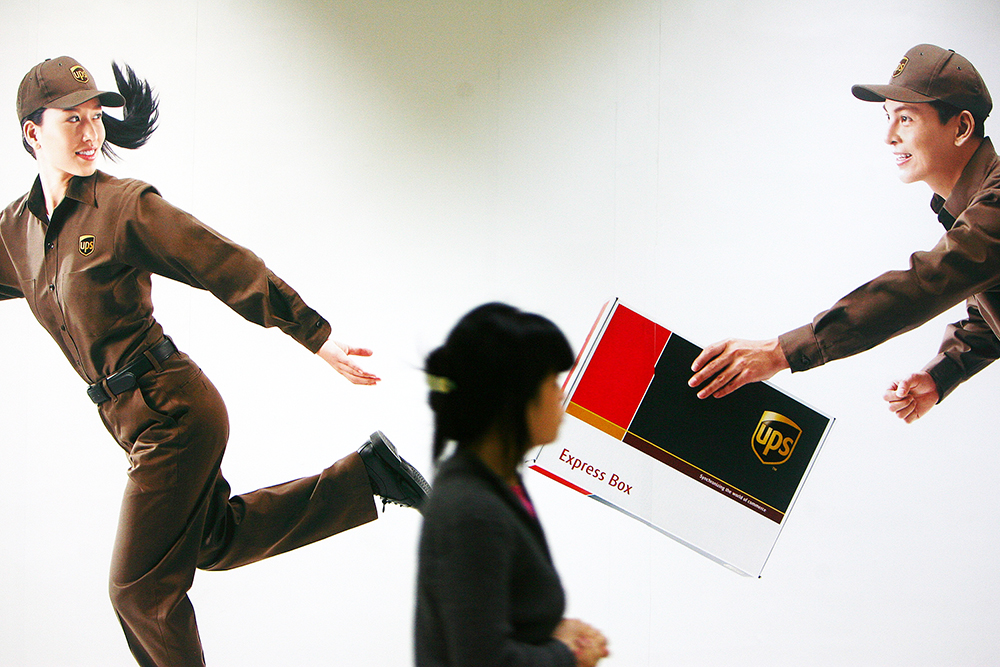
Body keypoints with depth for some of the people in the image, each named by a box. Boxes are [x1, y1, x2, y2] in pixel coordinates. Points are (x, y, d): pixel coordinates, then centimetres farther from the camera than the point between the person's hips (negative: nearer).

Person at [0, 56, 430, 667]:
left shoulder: (125, 205, -12)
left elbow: (230, 267, -13)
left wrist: (319, 339, -14)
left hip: (170, 410, -8)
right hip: (132, 416, 8)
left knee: (140, 590, 2)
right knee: (216, 539, 24)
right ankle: (362, 477, 28)